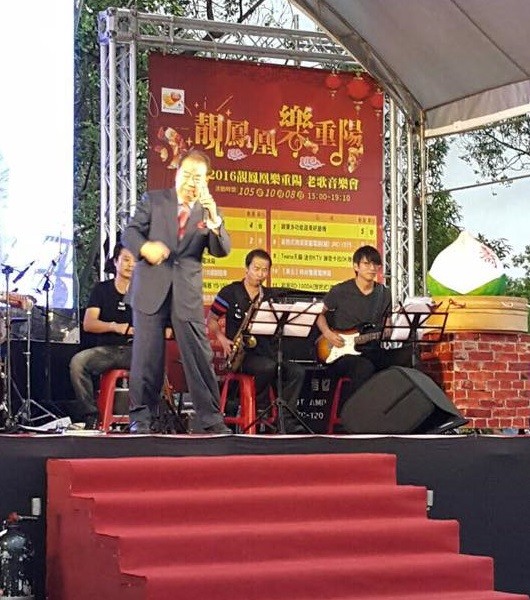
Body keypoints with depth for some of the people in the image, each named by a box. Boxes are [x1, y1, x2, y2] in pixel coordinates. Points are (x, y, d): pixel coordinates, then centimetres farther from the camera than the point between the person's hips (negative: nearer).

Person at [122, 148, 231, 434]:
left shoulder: (208, 211, 10)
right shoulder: (153, 200, 8)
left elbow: (222, 250, 0)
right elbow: (129, 232, 3)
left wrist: (213, 221, -18)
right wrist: (144, 247, -19)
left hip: (187, 293, 1)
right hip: (151, 289, -1)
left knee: (200, 355, -2)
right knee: (146, 355, 1)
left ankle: (211, 418, 4)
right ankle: (141, 417, 10)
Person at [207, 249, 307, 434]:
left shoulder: (271, 295, 16)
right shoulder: (230, 292, 3)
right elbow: (211, 319, 8)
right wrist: (222, 339, -8)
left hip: (266, 351, 5)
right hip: (242, 354, -5)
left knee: (297, 371, -20)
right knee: (269, 367, -36)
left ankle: (287, 421, -18)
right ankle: (259, 408, -9)